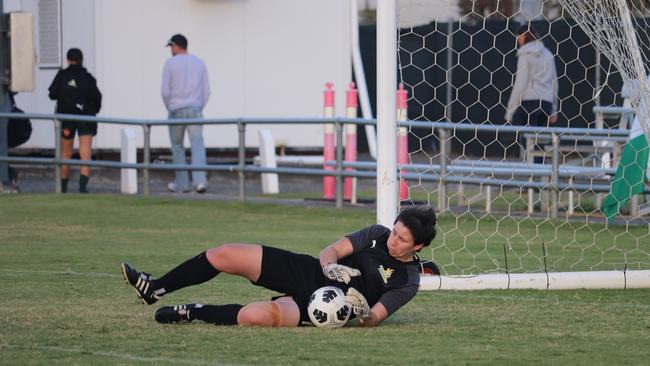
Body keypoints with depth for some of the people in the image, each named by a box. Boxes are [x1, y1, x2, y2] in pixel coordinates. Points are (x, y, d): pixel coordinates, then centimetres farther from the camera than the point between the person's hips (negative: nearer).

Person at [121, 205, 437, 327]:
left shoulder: (407, 281, -10)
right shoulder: (378, 234, 2)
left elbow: (373, 319, -13)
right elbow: (330, 251, 2)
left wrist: (362, 313, -36)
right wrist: (330, 267, -20)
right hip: (310, 271, 6)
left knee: (258, 315, -37)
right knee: (224, 255, -5)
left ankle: (193, 313, -13)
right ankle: (155, 289, 12)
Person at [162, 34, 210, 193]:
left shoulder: (170, 63, -3)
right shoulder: (199, 63, 8)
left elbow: (165, 91, -7)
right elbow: (206, 90, 8)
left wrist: (169, 108, 8)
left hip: (176, 110, -2)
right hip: (195, 110, 2)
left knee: (177, 147, 10)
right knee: (197, 145, -6)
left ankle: (182, 183, 11)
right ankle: (200, 180, -23)